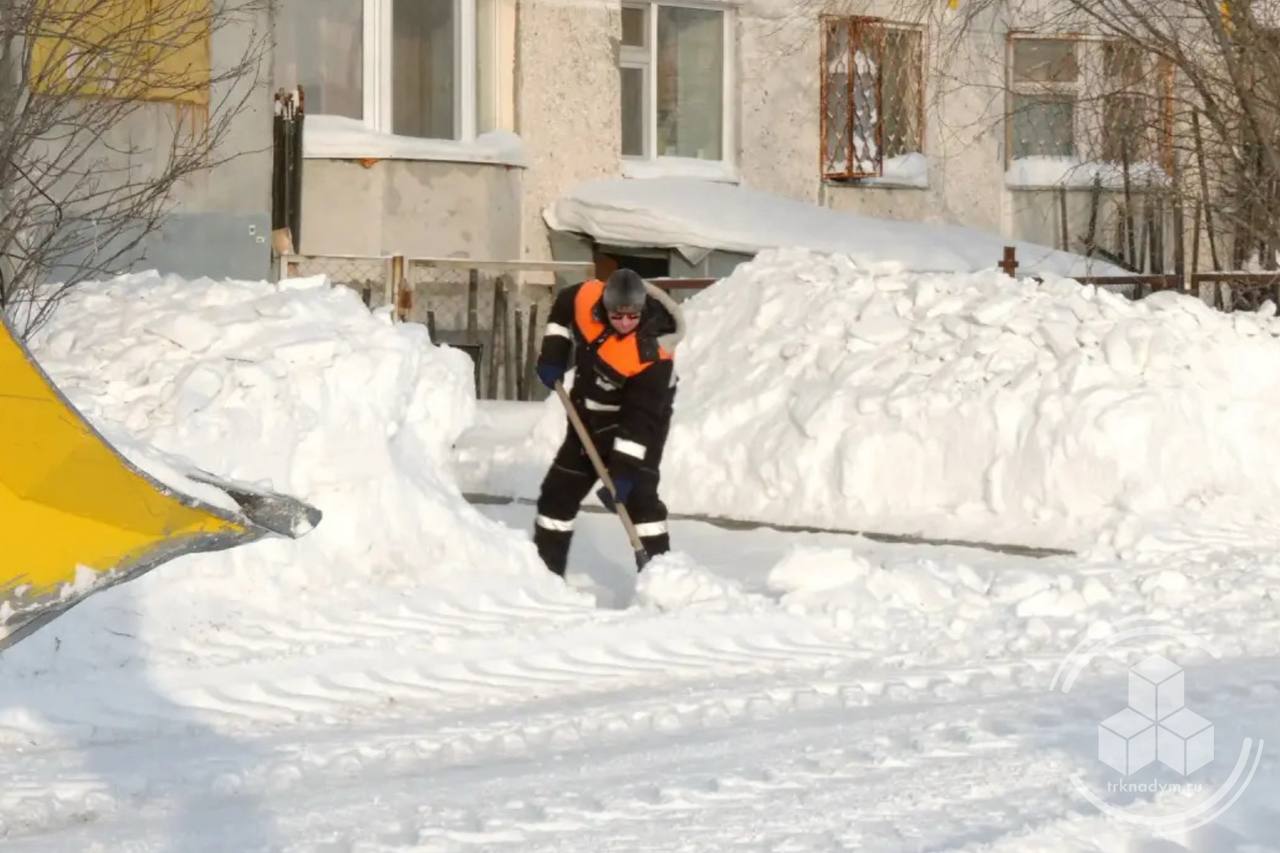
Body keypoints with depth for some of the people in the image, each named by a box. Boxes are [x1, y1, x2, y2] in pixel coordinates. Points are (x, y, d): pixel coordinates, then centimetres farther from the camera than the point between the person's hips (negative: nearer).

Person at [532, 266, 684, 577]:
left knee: (637, 494, -21)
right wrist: (553, 353, -5)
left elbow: (640, 419, -32)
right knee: (559, 490, 11)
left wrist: (623, 472, -34)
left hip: (639, 419, -6)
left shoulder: (653, 354, -34)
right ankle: (545, 568, 25)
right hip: (589, 414, 6)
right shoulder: (587, 298, -22)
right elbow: (562, 307, 4)